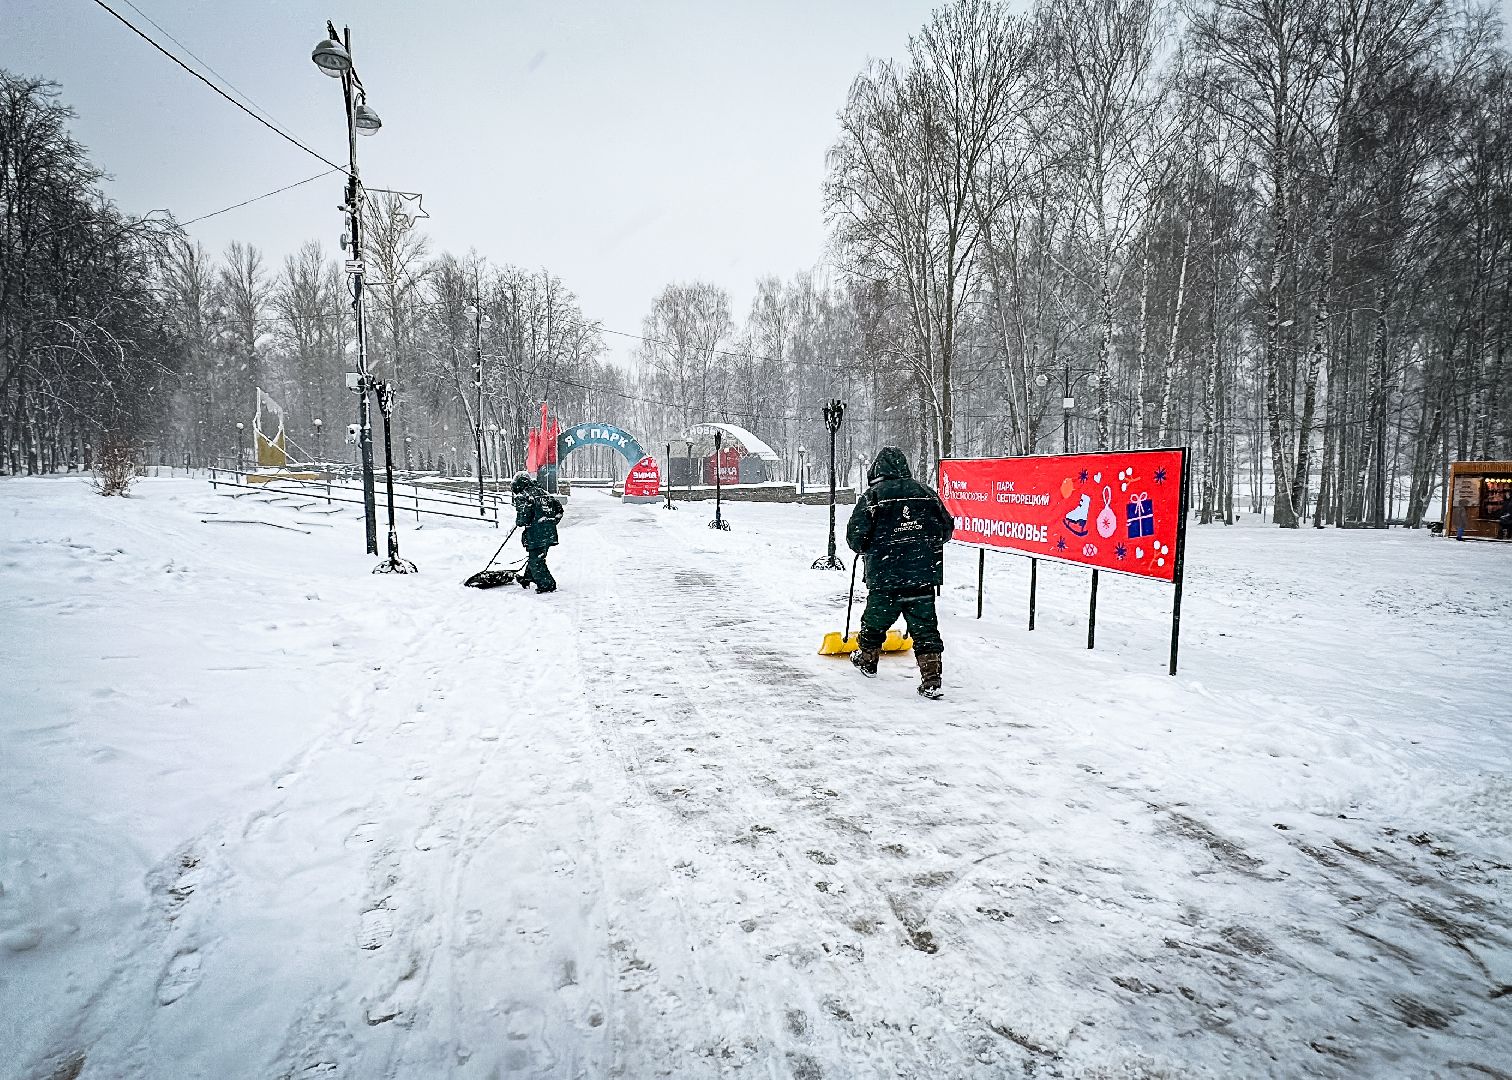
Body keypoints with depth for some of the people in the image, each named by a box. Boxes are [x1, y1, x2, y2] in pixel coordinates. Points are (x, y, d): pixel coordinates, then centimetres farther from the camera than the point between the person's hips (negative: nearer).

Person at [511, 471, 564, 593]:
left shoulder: (522, 497, -9)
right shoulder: (542, 491, 13)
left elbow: (524, 518, -16)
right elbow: (559, 508, 13)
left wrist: (518, 523, 6)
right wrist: (552, 522, 22)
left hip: (536, 535, -8)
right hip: (550, 533, 8)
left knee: (536, 561, 2)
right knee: (534, 557, 22)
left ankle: (547, 585, 4)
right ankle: (527, 578, 38)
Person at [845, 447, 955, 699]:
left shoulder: (873, 495, -6)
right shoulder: (925, 493, 6)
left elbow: (855, 536, -7)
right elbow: (947, 528, 13)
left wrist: (864, 548, 15)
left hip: (885, 576, -2)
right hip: (924, 575, 2)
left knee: (875, 620, 19)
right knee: (925, 626, 6)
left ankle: (866, 659, 39)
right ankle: (932, 679, 1)